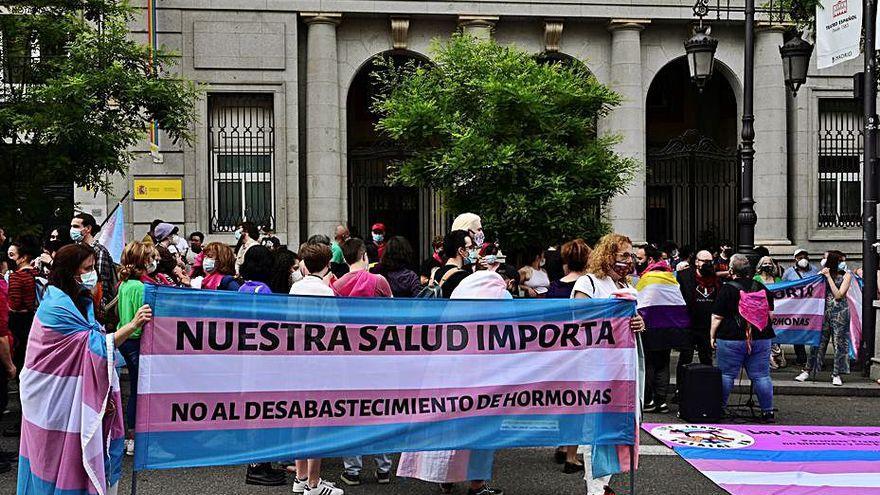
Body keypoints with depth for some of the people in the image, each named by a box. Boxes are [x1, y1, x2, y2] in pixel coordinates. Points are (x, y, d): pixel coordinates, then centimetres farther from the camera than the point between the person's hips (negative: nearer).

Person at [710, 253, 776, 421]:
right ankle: (768, 411, 6)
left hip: (732, 338, -4)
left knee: (726, 375, 5)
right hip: (761, 338, 4)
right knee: (761, 375, 6)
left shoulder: (727, 289, -8)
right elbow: (770, 313, 13)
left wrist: (712, 336, 3)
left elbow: (717, 317, -7)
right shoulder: (761, 288, 6)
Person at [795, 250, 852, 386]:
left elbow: (838, 295, -9)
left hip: (840, 312, -2)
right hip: (824, 310, 2)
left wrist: (828, 277, -11)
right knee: (818, 341, 4)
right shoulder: (824, 273, 8)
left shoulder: (846, 275, 1)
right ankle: (809, 371, 10)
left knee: (839, 343, 0)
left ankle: (836, 374, 6)